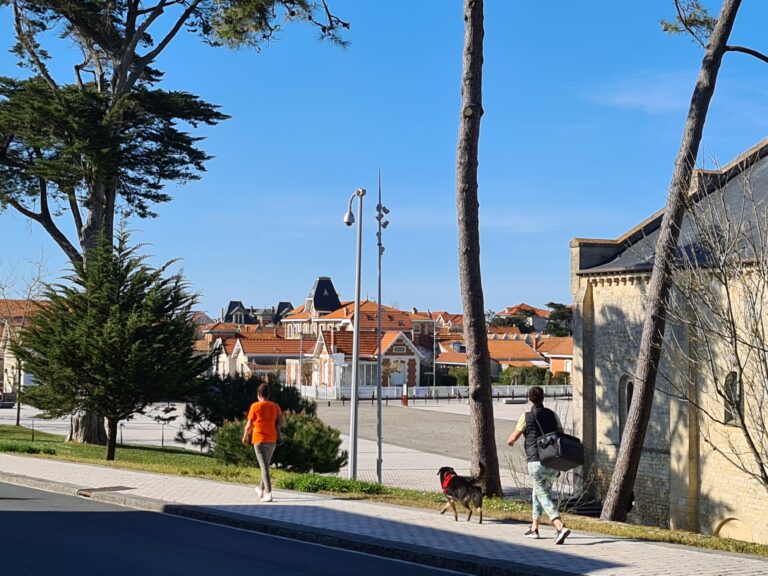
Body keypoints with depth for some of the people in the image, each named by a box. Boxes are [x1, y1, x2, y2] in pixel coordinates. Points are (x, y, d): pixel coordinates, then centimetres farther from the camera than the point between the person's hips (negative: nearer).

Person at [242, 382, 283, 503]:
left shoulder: (255, 406, -6)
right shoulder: (275, 406, 5)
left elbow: (249, 424, -4)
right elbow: (280, 423, 1)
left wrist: (245, 436, 11)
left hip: (259, 439, -5)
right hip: (272, 440, 5)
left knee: (264, 466, -8)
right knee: (265, 465, 20)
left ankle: (268, 493, -17)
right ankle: (261, 489, 34)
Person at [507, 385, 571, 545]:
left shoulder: (526, 417, -5)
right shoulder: (553, 415, 8)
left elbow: (513, 438, 4)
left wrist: (510, 441, 30)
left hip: (537, 462, -6)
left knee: (544, 497, -5)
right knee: (537, 493, 23)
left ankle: (561, 528, -23)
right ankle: (534, 528, 30)